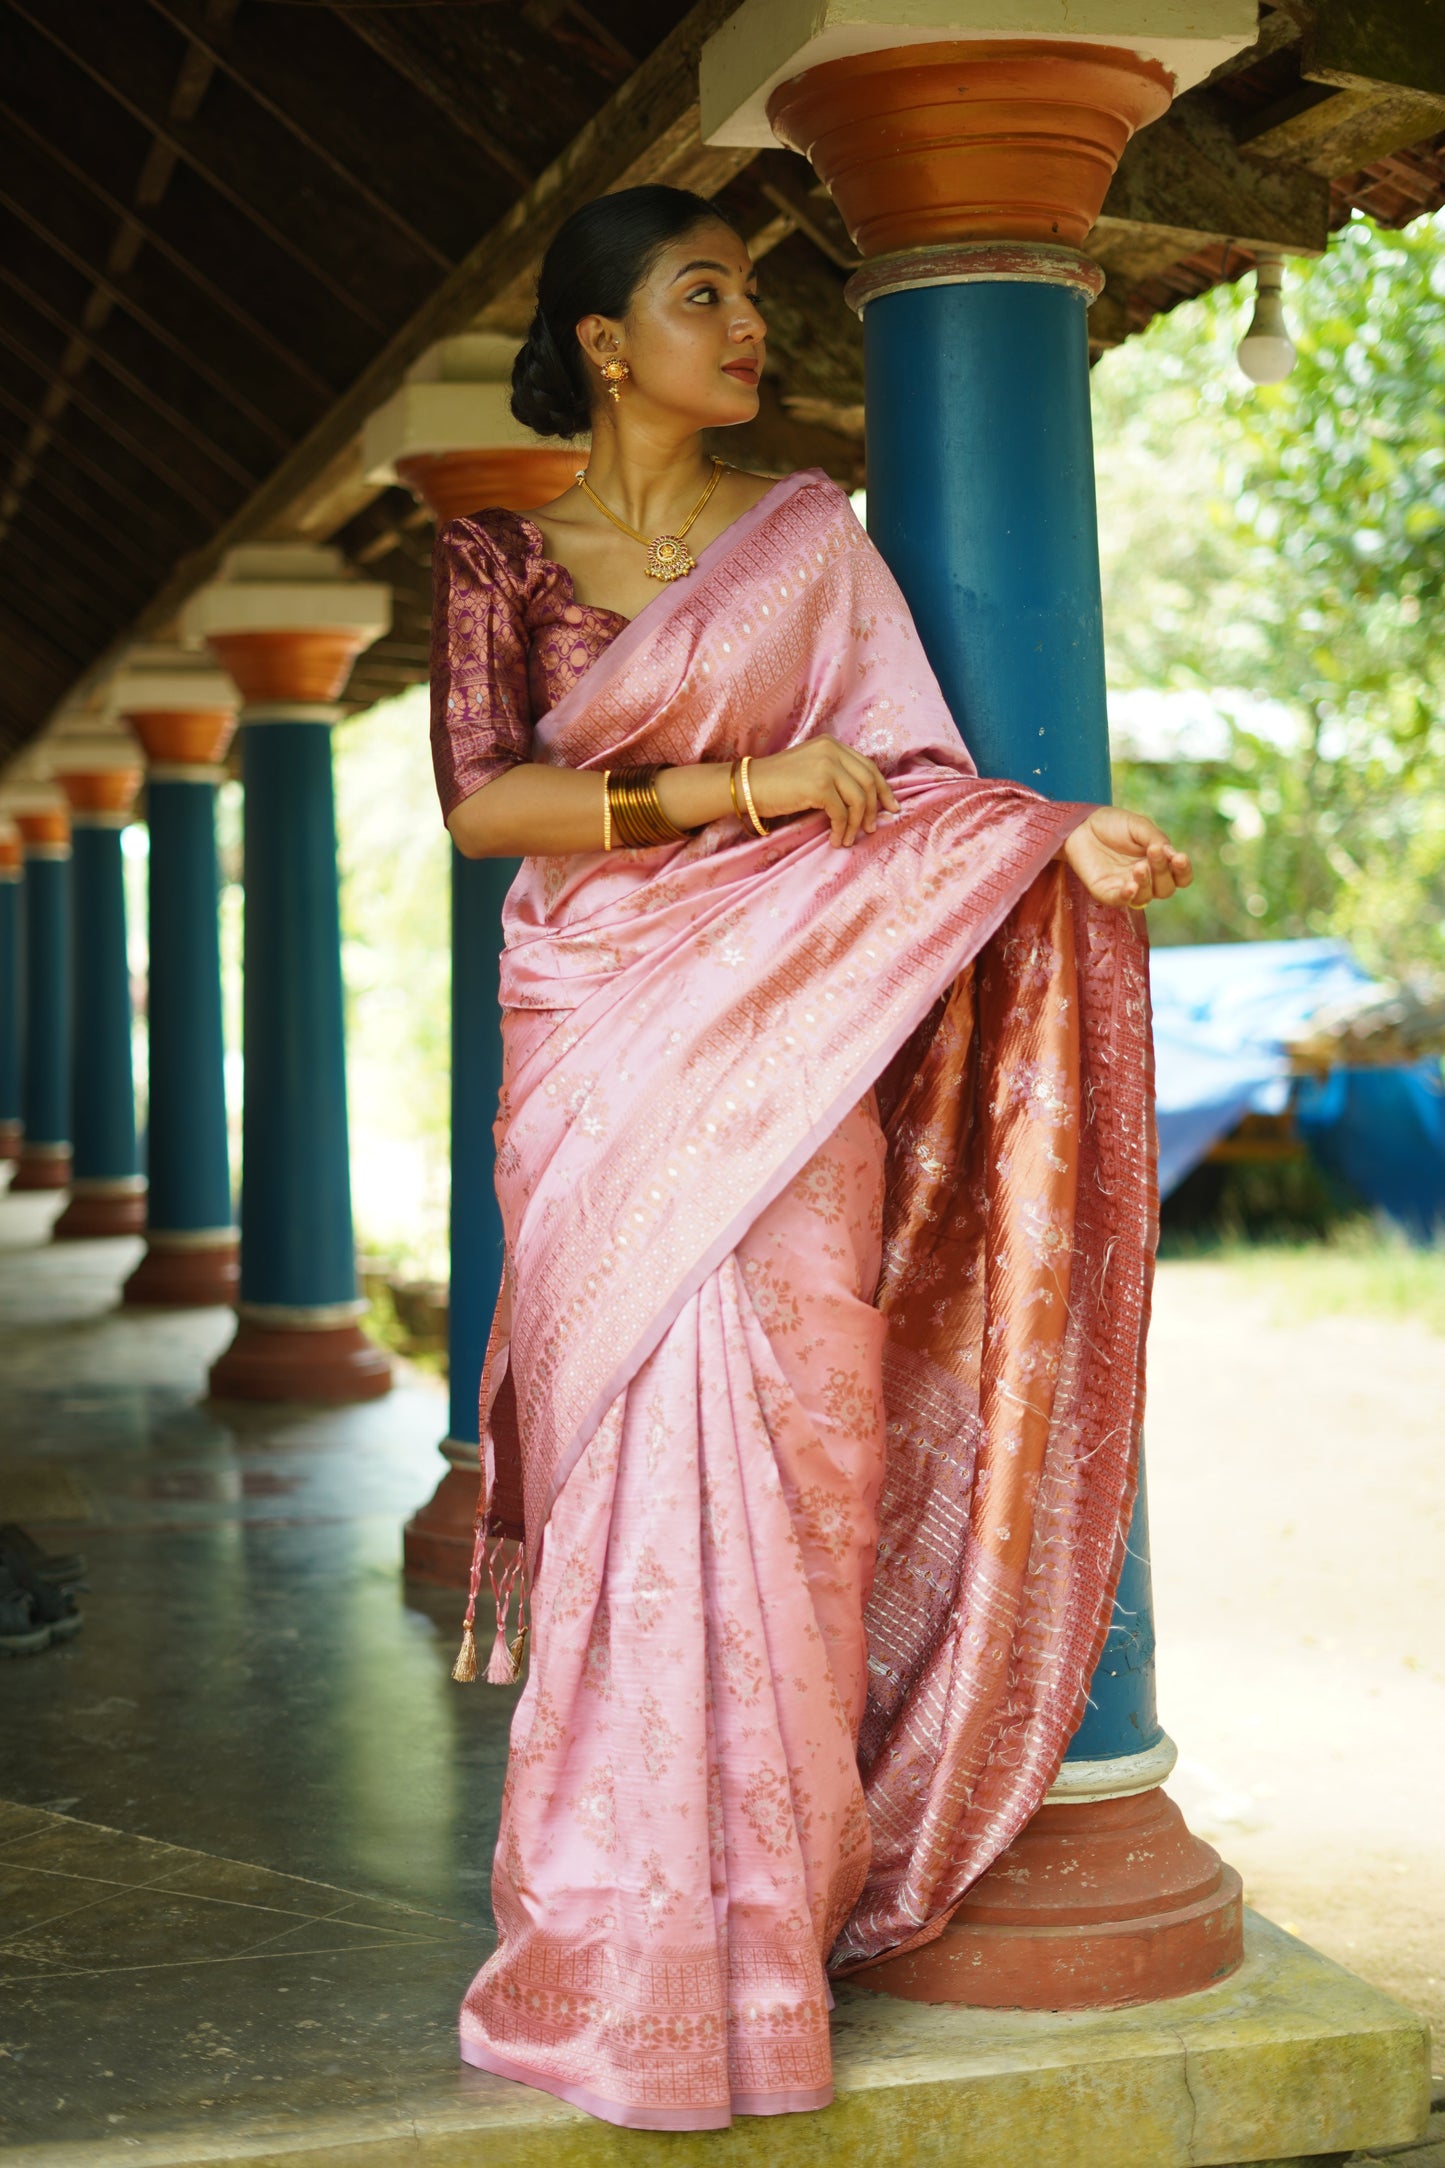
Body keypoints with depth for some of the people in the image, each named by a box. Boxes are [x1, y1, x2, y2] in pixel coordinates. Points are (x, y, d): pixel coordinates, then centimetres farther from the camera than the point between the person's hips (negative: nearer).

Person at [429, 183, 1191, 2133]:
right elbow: (480, 802, -5)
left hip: (785, 1044, 1)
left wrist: (1064, 842, -15)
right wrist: (729, 789, -11)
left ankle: (773, 1909, 6)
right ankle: (638, 1944, 8)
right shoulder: (503, 558, 8)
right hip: (598, 1048, -1)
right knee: (635, 1460, -3)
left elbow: (906, 778, 4)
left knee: (780, 1457, -5)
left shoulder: (807, 537, 11)